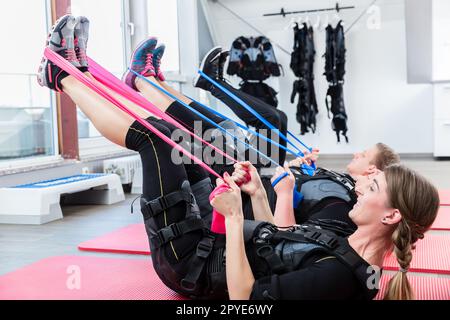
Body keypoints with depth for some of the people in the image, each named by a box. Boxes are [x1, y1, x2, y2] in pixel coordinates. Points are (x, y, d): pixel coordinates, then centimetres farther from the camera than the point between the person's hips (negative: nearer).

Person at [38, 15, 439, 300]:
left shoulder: (338, 275, -27)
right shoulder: (343, 251, 0)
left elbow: (243, 295, -29)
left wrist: (234, 216, -32)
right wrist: (258, 194, 9)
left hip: (187, 262, -8)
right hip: (209, 245, 8)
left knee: (155, 136, -10)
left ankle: (65, 76, 11)